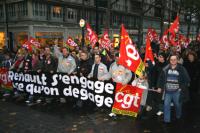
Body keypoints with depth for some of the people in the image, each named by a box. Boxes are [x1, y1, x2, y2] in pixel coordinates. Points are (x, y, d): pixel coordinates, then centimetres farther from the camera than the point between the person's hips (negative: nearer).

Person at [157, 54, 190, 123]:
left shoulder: (182, 69, -8)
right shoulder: (165, 69, -1)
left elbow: (187, 80, -2)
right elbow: (161, 78, 7)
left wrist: (182, 88, -6)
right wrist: (159, 87, 4)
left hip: (177, 91, -1)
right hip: (167, 91, 2)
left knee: (178, 104, 14)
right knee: (166, 105, 2)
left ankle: (178, 117, 41)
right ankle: (166, 120, 13)